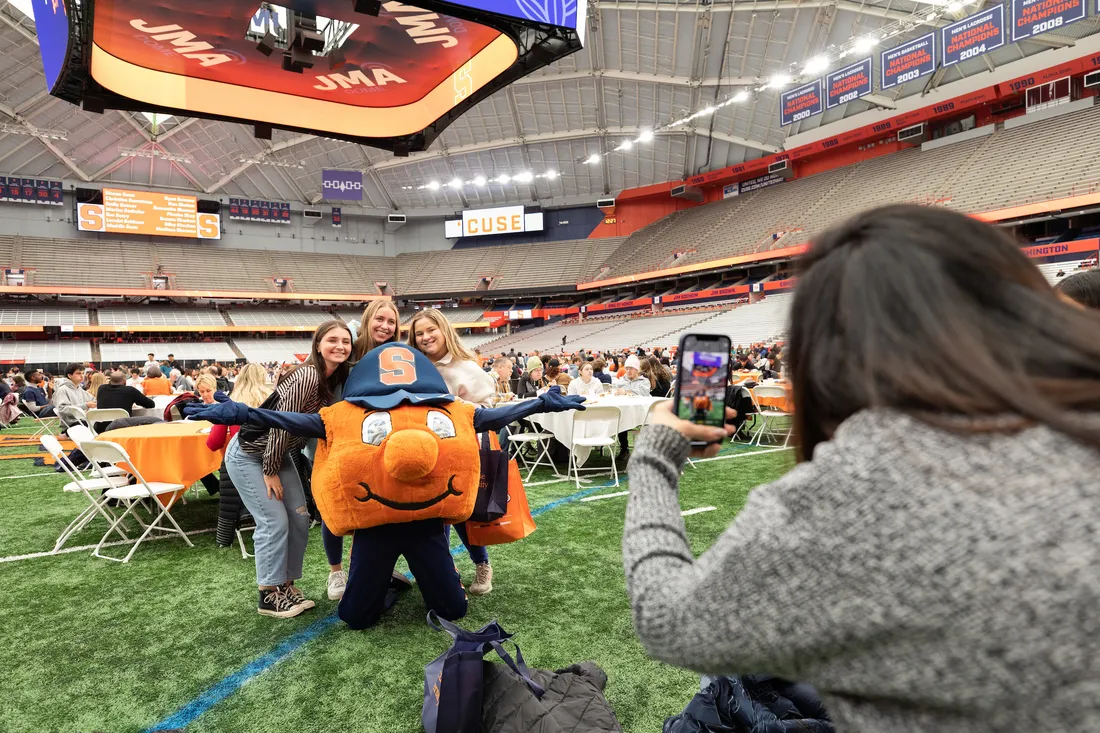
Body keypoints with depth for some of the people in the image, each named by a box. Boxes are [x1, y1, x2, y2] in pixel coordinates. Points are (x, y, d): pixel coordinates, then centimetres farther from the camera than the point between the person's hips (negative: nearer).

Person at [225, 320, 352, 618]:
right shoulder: (307, 376, -29)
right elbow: (281, 424, -26)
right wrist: (270, 472, -18)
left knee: (299, 517, 6)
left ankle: (286, 585, 19)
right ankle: (268, 595, 8)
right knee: (274, 521, -8)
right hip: (247, 456, -8)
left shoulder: (334, 380, -4)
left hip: (277, 453, 8)